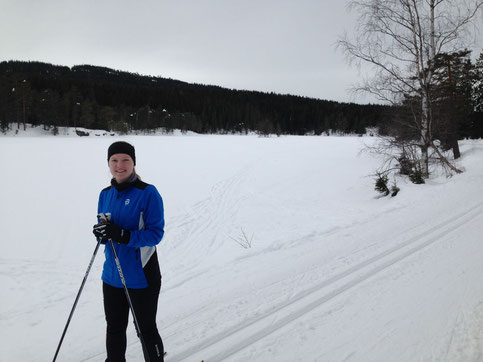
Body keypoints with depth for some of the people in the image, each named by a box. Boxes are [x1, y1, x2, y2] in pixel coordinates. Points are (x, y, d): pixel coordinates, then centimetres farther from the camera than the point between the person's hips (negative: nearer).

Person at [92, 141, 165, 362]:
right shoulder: (105, 194, 6)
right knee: (114, 329, 20)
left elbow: (156, 233, -17)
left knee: (146, 330, 10)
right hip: (112, 275, 6)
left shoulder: (148, 193, -13)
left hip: (141, 276, -6)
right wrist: (101, 233, -12)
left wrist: (123, 235, -29)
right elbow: (104, 230, 12)